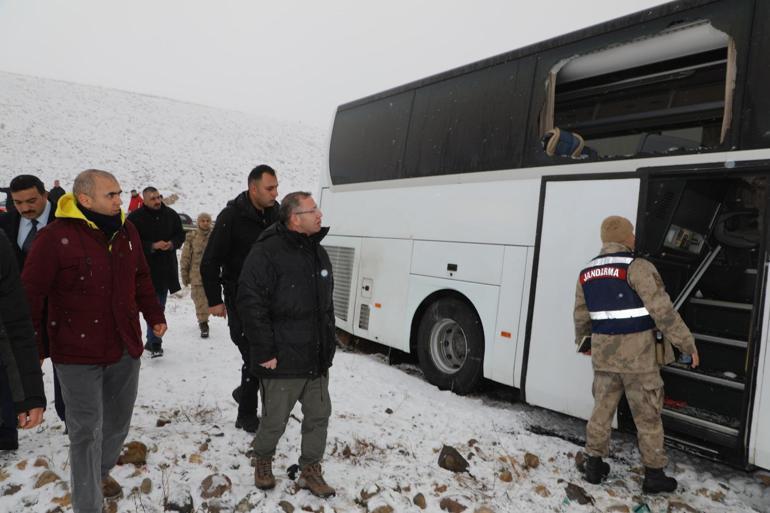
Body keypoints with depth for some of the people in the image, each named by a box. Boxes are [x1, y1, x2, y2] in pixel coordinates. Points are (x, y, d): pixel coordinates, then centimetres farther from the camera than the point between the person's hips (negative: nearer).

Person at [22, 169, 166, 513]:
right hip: (78, 354, -6)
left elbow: (141, 279, 15)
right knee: (87, 431, 4)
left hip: (125, 349, 6)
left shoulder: (127, 232, 3)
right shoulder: (55, 237, -16)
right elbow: (30, 294, -12)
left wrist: (154, 316, 14)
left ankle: (101, 471, 47)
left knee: (118, 421, 21)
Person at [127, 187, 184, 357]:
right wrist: (152, 246, -20)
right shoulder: (135, 218, -6)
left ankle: (153, 341, 28)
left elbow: (180, 235, 13)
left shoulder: (171, 214, 6)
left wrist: (172, 244, -8)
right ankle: (155, 343, -3)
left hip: (166, 268, 5)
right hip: (146, 268, -5)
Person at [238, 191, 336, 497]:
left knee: (319, 415, 14)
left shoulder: (318, 253, 10)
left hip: (318, 361, 7)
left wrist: (329, 344, 15)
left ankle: (310, 471, 32)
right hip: (283, 361, -7)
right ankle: (263, 461, 39)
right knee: (275, 420, 11)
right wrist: (265, 352, -17)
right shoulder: (267, 253, -15)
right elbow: (250, 303, -18)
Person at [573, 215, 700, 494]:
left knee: (602, 409, 15)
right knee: (647, 416, 9)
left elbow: (581, 317, 14)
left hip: (604, 354, 5)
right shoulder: (637, 267, -14)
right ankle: (654, 474, 20)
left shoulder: (586, 273, 6)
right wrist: (687, 344, -8)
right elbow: (663, 311, -16)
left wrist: (583, 342, 30)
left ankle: (594, 465, 23)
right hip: (638, 355, -5)